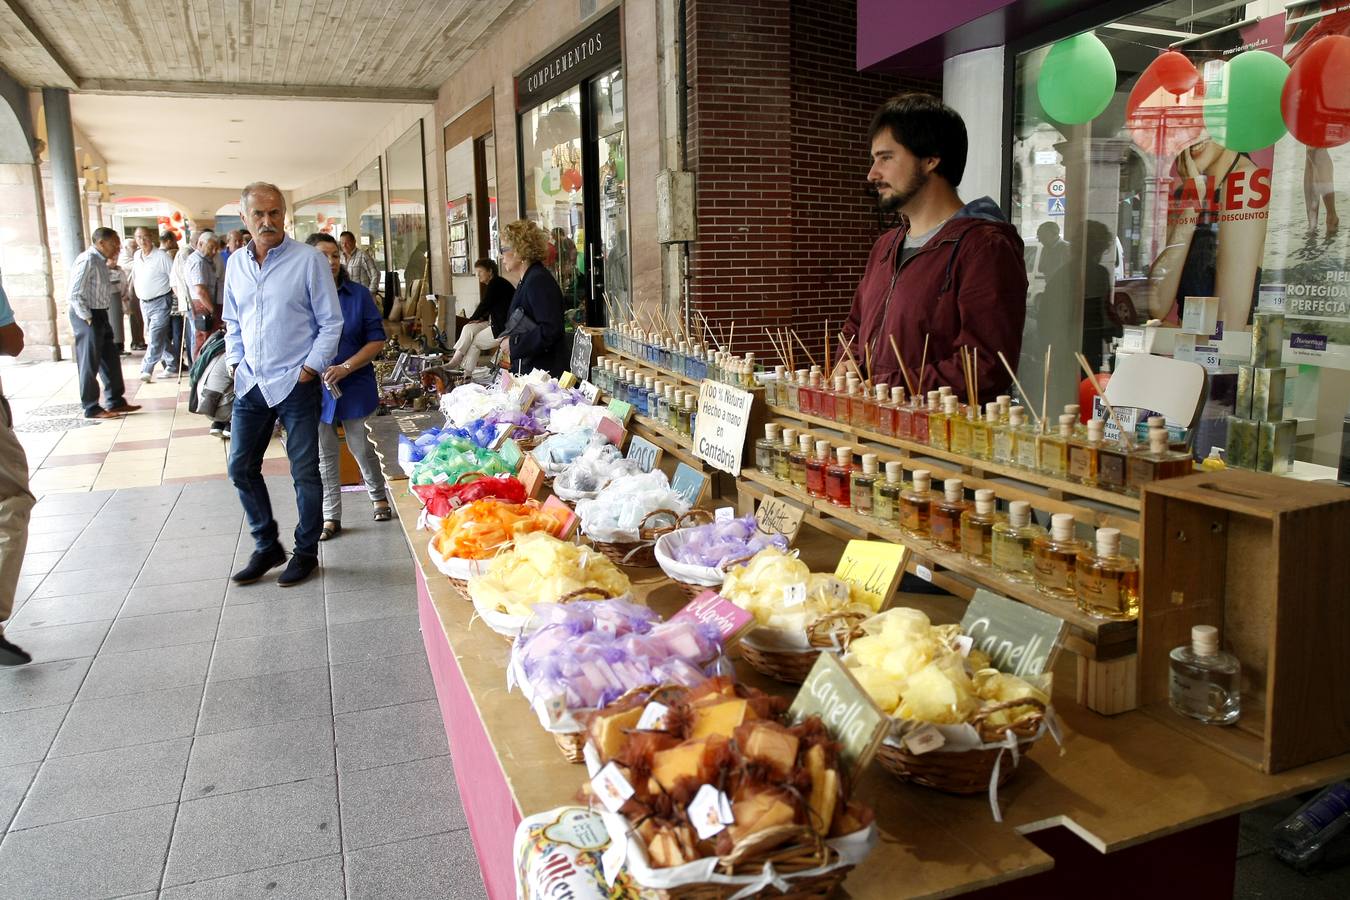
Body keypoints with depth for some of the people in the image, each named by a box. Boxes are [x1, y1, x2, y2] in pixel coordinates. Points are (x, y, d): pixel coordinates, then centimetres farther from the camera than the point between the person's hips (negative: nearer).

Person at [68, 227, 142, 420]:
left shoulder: (101, 261, 12)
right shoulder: (87, 261, -17)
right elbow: (74, 294, -20)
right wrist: (87, 318, -18)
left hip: (100, 315, 10)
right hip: (87, 317, -9)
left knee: (110, 361, 14)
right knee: (89, 365, -1)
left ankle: (115, 402, 24)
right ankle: (91, 408, 8)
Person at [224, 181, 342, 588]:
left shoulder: (309, 259, -6)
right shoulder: (236, 264, 9)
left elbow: (331, 322, -5)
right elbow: (232, 322, 20)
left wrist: (310, 368, -11)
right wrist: (236, 363, 7)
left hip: (296, 385, -5)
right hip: (250, 384, 6)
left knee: (305, 473, 3)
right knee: (241, 468, 9)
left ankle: (306, 551, 19)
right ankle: (266, 547, 25)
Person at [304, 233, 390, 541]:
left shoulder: (358, 294, -4)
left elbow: (376, 340, -4)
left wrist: (345, 368, -15)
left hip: (354, 385, 0)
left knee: (360, 446, 8)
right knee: (324, 453, 9)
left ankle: (379, 496, 34)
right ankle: (331, 516, 21)